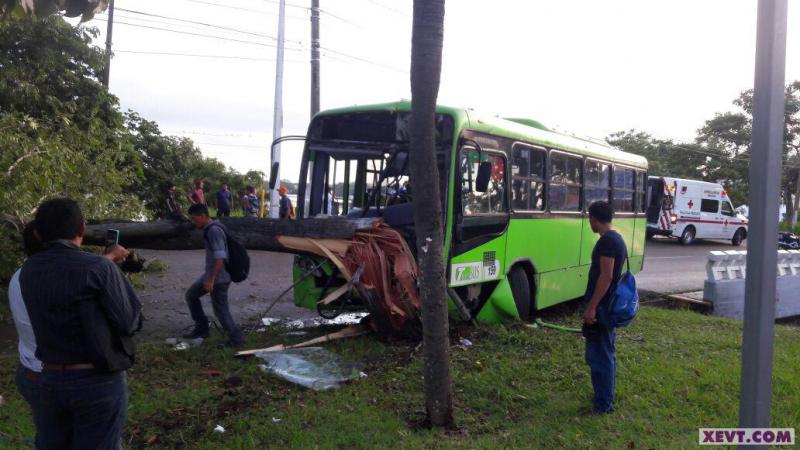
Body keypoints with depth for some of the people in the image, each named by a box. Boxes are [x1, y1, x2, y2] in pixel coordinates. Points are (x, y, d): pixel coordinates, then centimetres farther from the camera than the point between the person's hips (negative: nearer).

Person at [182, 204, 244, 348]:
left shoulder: (214, 231, -22)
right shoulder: (209, 229, 9)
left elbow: (220, 257, -28)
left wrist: (211, 279, -26)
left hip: (219, 278, -10)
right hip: (210, 274, 10)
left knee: (220, 311, 0)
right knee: (191, 295, 19)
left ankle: (235, 340, 13)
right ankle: (201, 328, 28)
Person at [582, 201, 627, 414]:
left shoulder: (606, 241, -18)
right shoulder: (617, 239, 13)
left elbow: (605, 277, -24)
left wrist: (591, 307, -23)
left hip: (601, 306, -10)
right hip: (610, 304, 10)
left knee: (598, 354, -4)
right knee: (607, 352, 17)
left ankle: (603, 404, 3)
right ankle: (606, 397, 28)